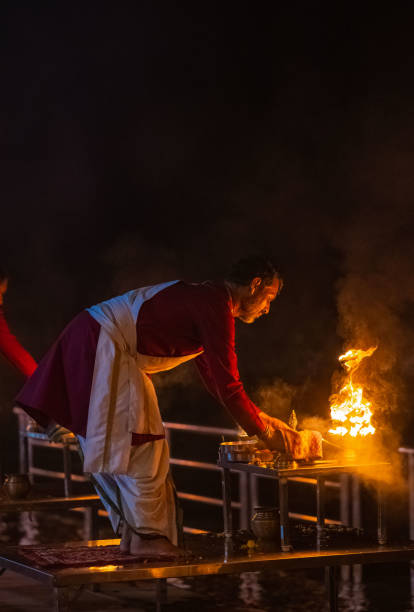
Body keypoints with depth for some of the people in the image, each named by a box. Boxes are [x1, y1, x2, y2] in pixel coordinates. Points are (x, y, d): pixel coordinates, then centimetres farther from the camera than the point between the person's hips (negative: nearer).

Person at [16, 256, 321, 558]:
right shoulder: (215, 305, -16)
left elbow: (214, 378, 23)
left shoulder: (204, 298, 16)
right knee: (138, 444, -7)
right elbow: (227, 385, -18)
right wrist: (266, 433, -8)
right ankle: (148, 536, 1)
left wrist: (262, 419, 20)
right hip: (101, 347, -11)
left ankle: (135, 534, 17)